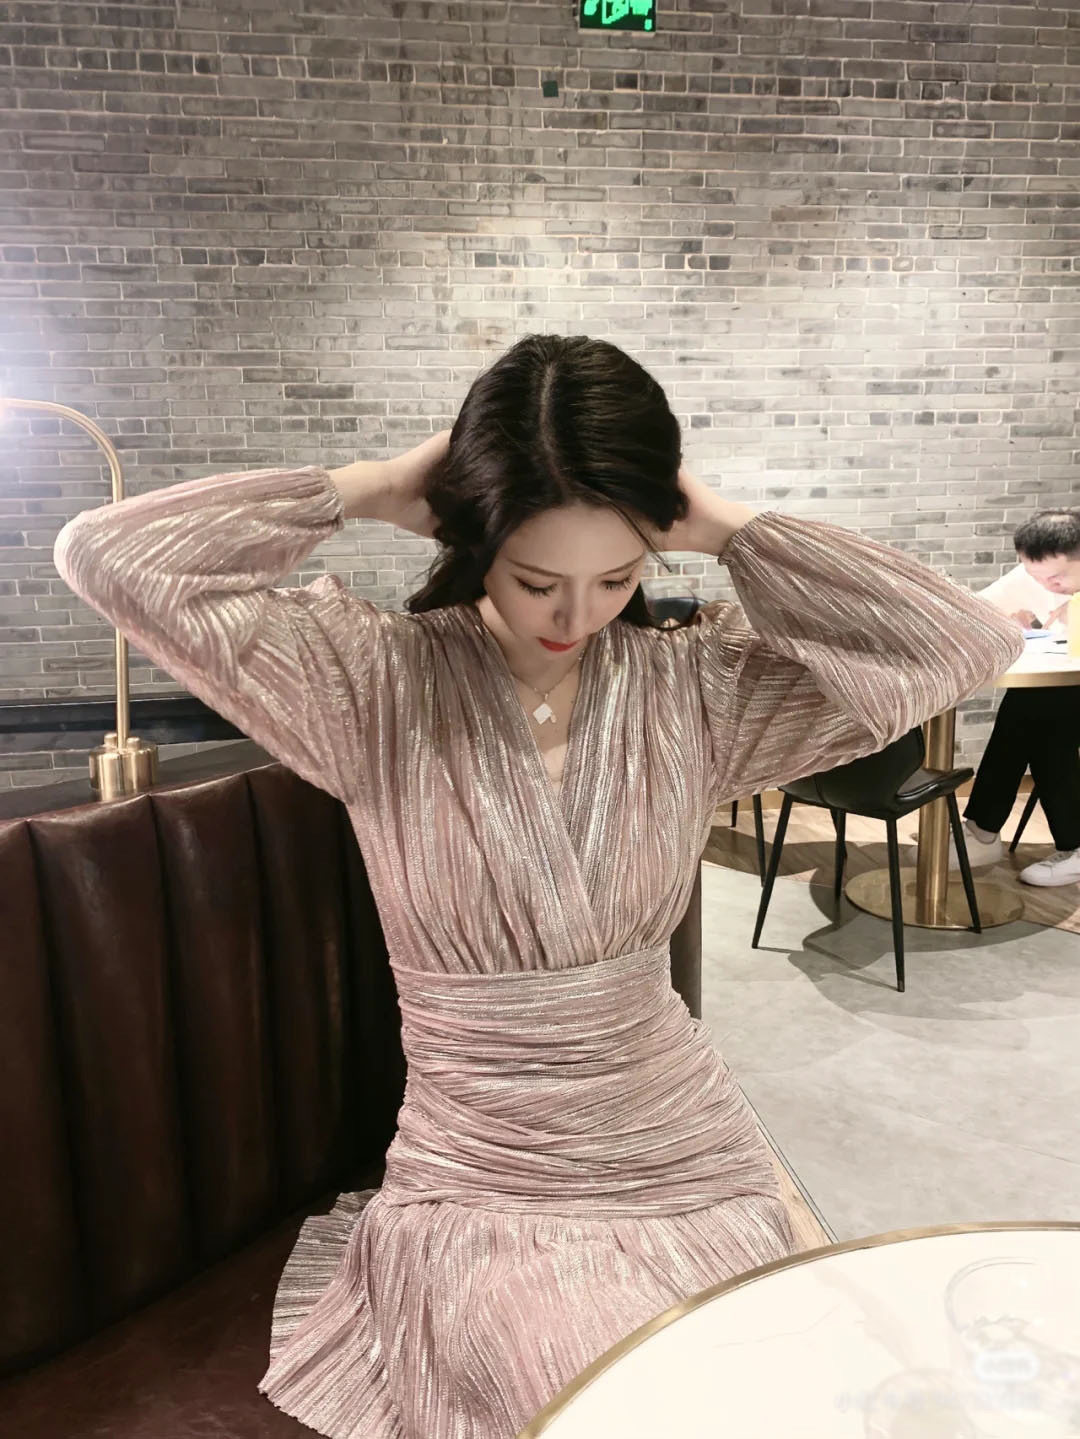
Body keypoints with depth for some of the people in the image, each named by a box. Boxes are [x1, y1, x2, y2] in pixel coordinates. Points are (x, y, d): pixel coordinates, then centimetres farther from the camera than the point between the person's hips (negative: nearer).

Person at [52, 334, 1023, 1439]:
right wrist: (378, 488, -15)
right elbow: (107, 557, -19)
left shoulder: (696, 687, -4)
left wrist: (727, 530, -11)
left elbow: (969, 644, -11)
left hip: (689, 1169, 3)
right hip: (476, 1192, -2)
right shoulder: (380, 683, -11)